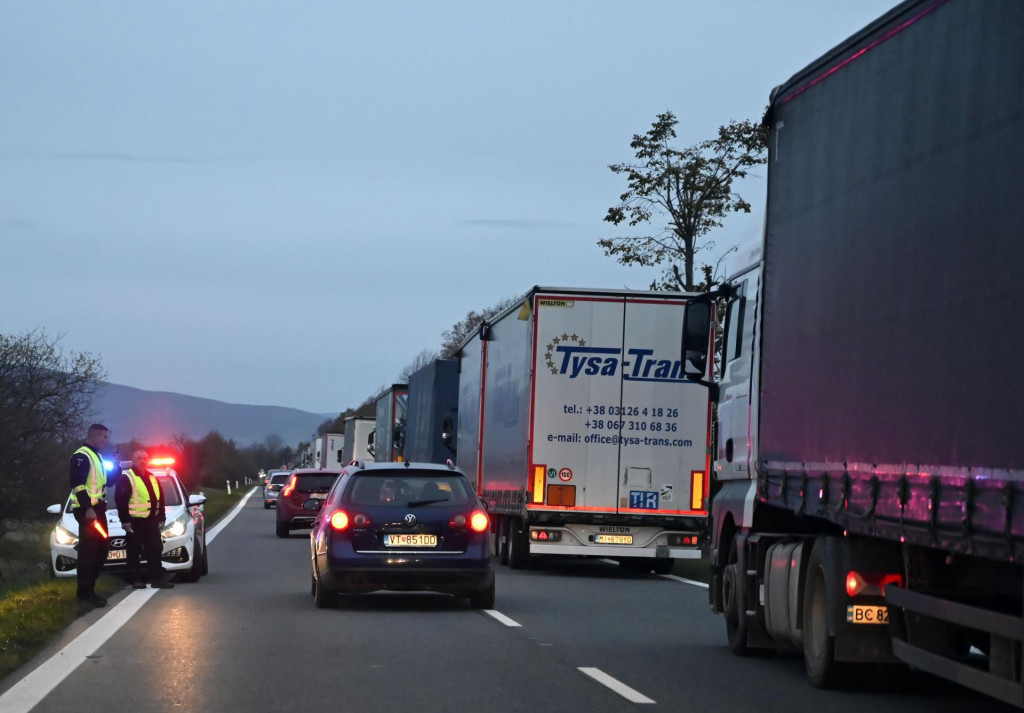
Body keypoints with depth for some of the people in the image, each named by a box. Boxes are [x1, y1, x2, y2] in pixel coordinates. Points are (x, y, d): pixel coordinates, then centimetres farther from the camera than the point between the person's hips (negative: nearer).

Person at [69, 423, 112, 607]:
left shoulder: (97, 456, 19)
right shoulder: (81, 456, -12)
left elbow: (105, 481, 24)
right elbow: (78, 484, -20)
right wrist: (87, 508, -26)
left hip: (98, 509, 10)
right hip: (87, 511, -10)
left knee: (101, 549, 12)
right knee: (88, 551, -10)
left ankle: (89, 588, 18)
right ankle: (85, 592, -8)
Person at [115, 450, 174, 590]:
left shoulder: (152, 478, 17)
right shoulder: (126, 478, -5)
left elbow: (160, 500, 21)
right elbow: (120, 501, -11)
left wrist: (161, 518, 15)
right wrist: (125, 520, -16)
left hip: (151, 520, 6)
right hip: (135, 521, -6)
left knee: (155, 550, 6)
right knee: (134, 551, 0)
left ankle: (157, 578, 10)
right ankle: (135, 580, 5)